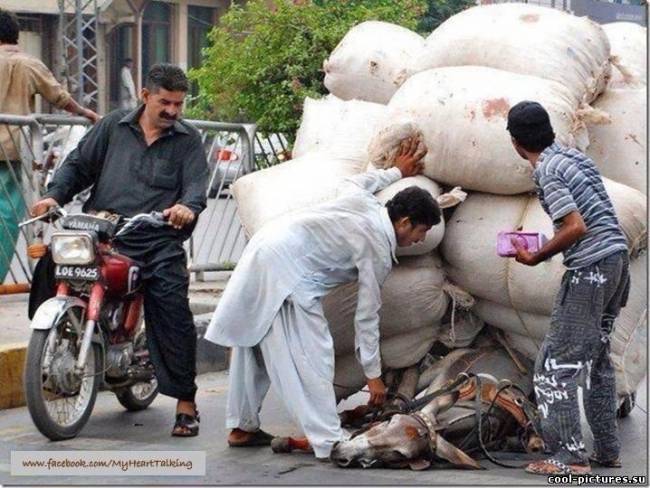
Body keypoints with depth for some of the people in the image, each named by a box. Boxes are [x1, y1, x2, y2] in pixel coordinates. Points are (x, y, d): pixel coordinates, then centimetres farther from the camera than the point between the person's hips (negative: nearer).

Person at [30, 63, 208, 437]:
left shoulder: (188, 139, 13)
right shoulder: (114, 126, 16)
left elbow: (197, 183, -1)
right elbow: (79, 164, 16)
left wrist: (188, 206, -24)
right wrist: (55, 195, -2)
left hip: (159, 240, -2)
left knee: (173, 310, -13)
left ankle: (186, 403, -6)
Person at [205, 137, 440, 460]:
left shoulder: (362, 202, 12)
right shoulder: (378, 250, -7)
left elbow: (357, 181, 39)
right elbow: (367, 316, -3)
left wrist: (397, 172, 53)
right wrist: (373, 374, 4)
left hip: (262, 252, 10)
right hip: (286, 271, -10)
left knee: (255, 346, 17)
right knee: (310, 355, -8)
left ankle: (242, 427, 26)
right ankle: (328, 441, -9)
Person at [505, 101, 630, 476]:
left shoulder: (547, 171, -12)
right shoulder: (576, 157, 14)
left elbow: (576, 227, -19)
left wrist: (535, 258, -9)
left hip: (590, 269, -9)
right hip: (618, 260, 9)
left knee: (556, 365, -4)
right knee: (598, 359, 19)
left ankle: (571, 456, -7)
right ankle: (608, 450, 22)